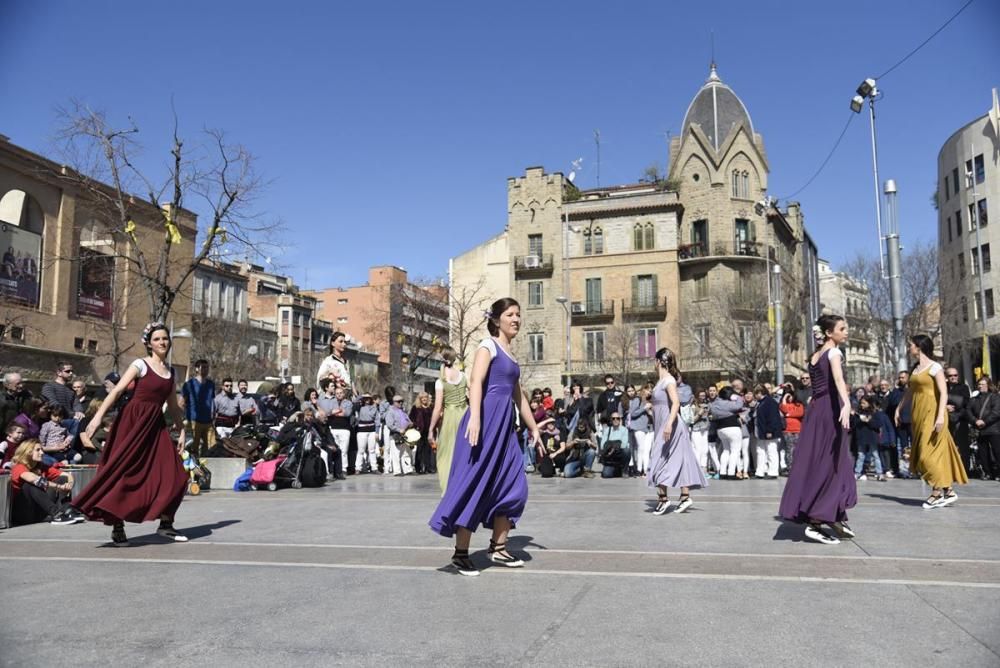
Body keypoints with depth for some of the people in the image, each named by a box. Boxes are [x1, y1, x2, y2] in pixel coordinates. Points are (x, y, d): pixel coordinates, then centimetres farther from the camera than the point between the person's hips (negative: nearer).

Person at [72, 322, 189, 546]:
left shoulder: (170, 371, 14)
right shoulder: (140, 365, -3)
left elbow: (173, 406, 20)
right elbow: (117, 391, -12)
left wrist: (181, 431, 18)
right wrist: (98, 416, -22)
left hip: (155, 426, 6)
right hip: (133, 422, -6)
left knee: (173, 475, 2)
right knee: (124, 472, -6)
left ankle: (165, 524, 13)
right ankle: (117, 527, 3)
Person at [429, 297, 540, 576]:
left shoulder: (510, 354, 20)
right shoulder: (488, 346, -4)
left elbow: (518, 395, 26)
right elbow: (476, 382, -18)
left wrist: (533, 427, 29)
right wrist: (475, 418, -31)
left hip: (504, 425, 9)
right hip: (486, 421, -9)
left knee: (512, 486, 7)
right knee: (473, 486, -5)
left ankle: (498, 549, 17)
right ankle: (460, 553, 1)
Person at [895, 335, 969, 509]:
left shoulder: (934, 367, -8)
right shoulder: (914, 368, 14)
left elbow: (943, 393, -16)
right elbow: (910, 391, 26)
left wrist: (941, 416, -24)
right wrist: (899, 408, 30)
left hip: (931, 413, -8)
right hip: (918, 414, 8)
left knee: (929, 453, -7)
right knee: (922, 454, 6)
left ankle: (937, 493, 2)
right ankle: (948, 491, 12)